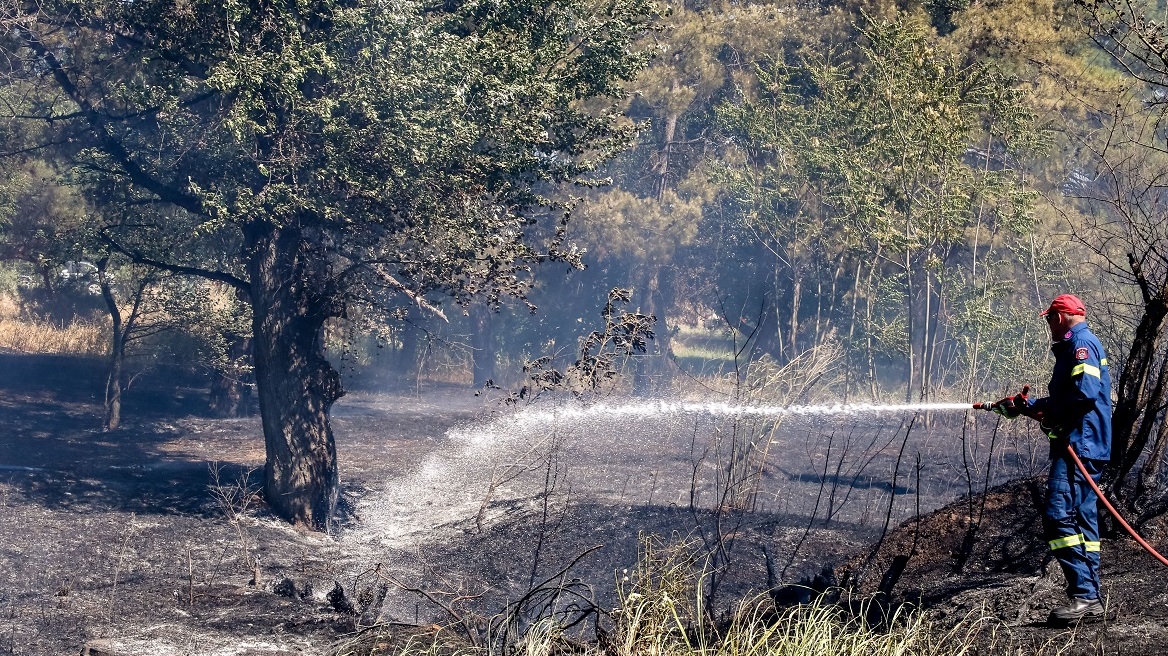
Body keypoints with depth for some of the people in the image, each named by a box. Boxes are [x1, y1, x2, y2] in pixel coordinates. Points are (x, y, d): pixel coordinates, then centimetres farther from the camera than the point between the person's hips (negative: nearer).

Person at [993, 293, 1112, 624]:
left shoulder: (1080, 343, -9)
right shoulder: (1080, 344, 24)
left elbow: (1086, 391, -23)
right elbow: (1060, 401, 31)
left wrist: (1051, 415, -11)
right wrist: (1023, 406, 34)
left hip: (1078, 445, -11)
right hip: (1088, 448, 11)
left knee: (1058, 515, -18)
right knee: (1082, 520, 9)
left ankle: (1083, 594, -23)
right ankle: (1090, 600, 9)